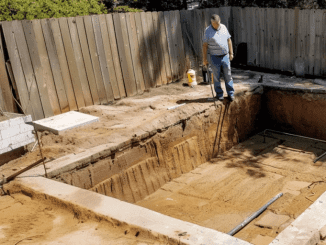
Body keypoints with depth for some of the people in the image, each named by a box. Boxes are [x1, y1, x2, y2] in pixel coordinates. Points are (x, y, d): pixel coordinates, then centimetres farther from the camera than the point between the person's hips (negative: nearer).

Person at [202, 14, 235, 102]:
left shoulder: (224, 27, 5)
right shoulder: (208, 31, -7)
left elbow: (229, 40, 12)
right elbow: (205, 45, -6)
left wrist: (231, 53, 10)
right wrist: (205, 59, -8)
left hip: (225, 56, 3)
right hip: (215, 57, -3)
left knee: (228, 75, 5)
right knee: (216, 77, 5)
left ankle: (230, 93, 14)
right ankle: (219, 94, 18)